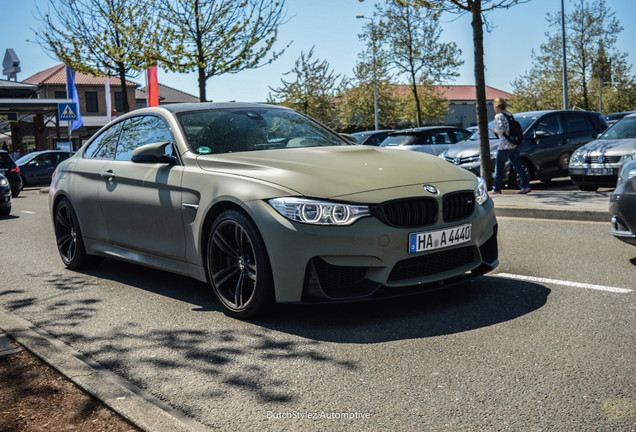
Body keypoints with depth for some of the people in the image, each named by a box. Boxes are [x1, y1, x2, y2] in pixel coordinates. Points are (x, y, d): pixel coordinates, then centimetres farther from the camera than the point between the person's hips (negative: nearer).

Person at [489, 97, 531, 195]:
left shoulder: (499, 116, -9)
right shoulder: (509, 114, 15)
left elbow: (501, 131, -16)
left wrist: (494, 131, 2)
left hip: (505, 146, -7)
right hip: (515, 144, 7)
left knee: (499, 168, 4)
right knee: (517, 166, 6)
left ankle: (496, 189, 10)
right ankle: (526, 186, -3)